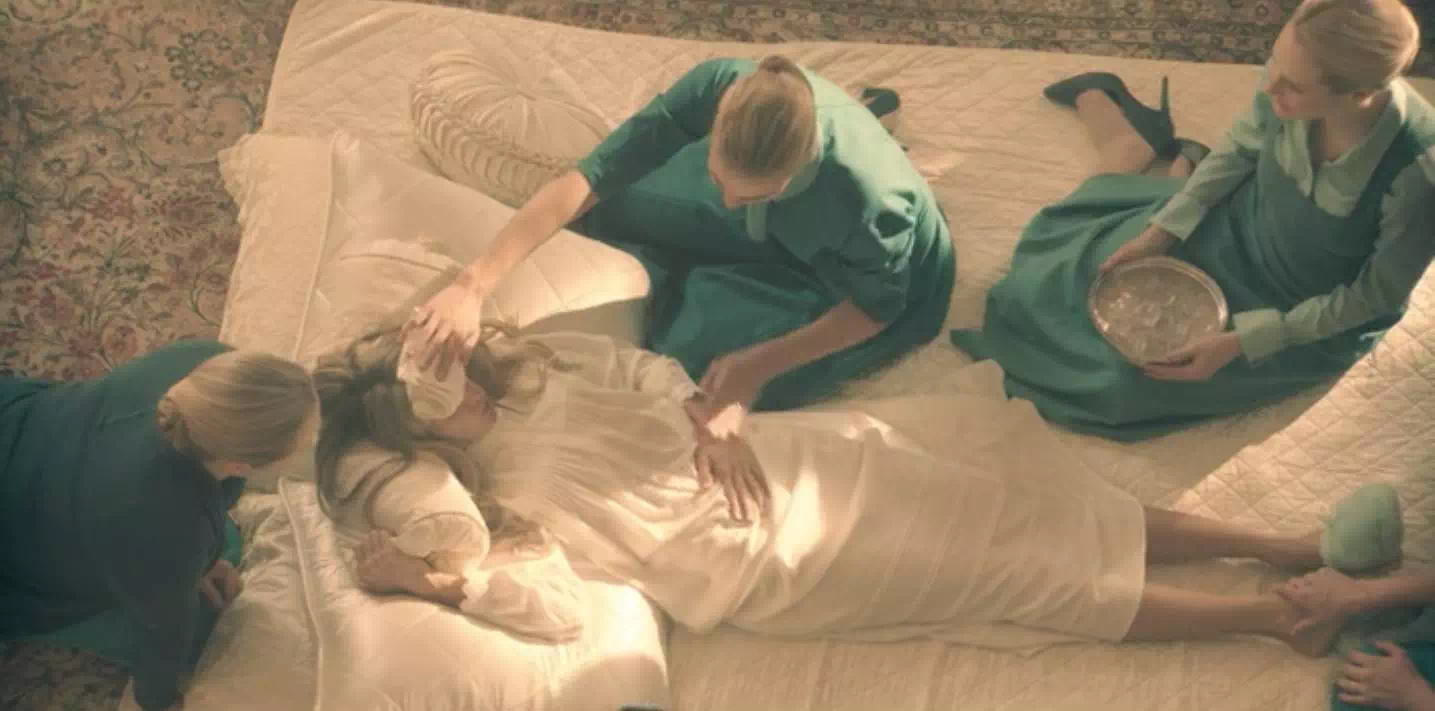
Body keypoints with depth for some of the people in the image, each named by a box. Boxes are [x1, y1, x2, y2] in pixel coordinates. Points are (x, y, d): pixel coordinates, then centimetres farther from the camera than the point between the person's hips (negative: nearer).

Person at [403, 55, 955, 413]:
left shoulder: (869, 200, -46)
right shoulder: (716, 88, -38)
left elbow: (876, 308, -24)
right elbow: (591, 176, -38)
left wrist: (760, 363, -28)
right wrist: (473, 287, -46)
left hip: (867, 275, -4)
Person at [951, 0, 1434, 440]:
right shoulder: (1294, 71, -29)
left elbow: (1376, 296, -23)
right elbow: (1241, 149, -5)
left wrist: (1243, 342, -27)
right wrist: (1162, 231, -12)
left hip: (1317, 315, -3)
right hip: (1241, 227, 3)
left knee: (1130, 380, -8)